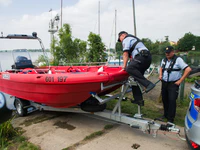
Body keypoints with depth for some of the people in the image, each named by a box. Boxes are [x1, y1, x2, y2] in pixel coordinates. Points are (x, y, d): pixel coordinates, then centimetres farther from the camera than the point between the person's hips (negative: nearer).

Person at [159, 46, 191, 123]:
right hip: (164, 83, 6)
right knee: (164, 99, 13)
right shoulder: (164, 60, 10)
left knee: (172, 101, -7)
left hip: (173, 84, -6)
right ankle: (166, 114, 30)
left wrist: (180, 80, -16)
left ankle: (170, 119, 3)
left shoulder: (178, 60, -11)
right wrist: (160, 75, 9)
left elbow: (188, 69, -16)